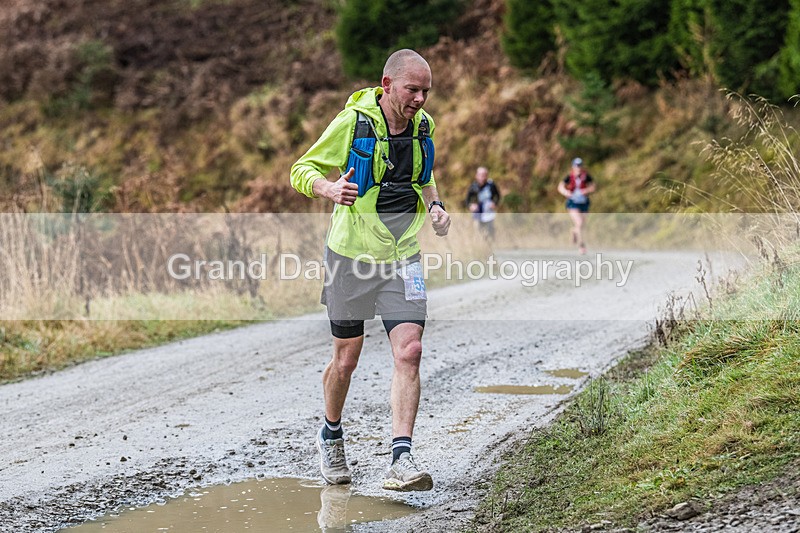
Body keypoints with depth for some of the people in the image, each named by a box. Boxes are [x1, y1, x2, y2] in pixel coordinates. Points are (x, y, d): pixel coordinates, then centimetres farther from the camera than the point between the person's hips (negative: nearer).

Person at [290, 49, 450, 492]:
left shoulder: (423, 126, 4)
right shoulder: (352, 122, -11)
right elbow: (302, 171, -4)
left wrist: (434, 207, 3)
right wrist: (329, 189, -26)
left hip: (402, 257, 3)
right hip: (351, 254, -3)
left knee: (409, 353, -13)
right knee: (346, 359, 7)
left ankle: (401, 460, -15)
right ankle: (331, 436, 36)